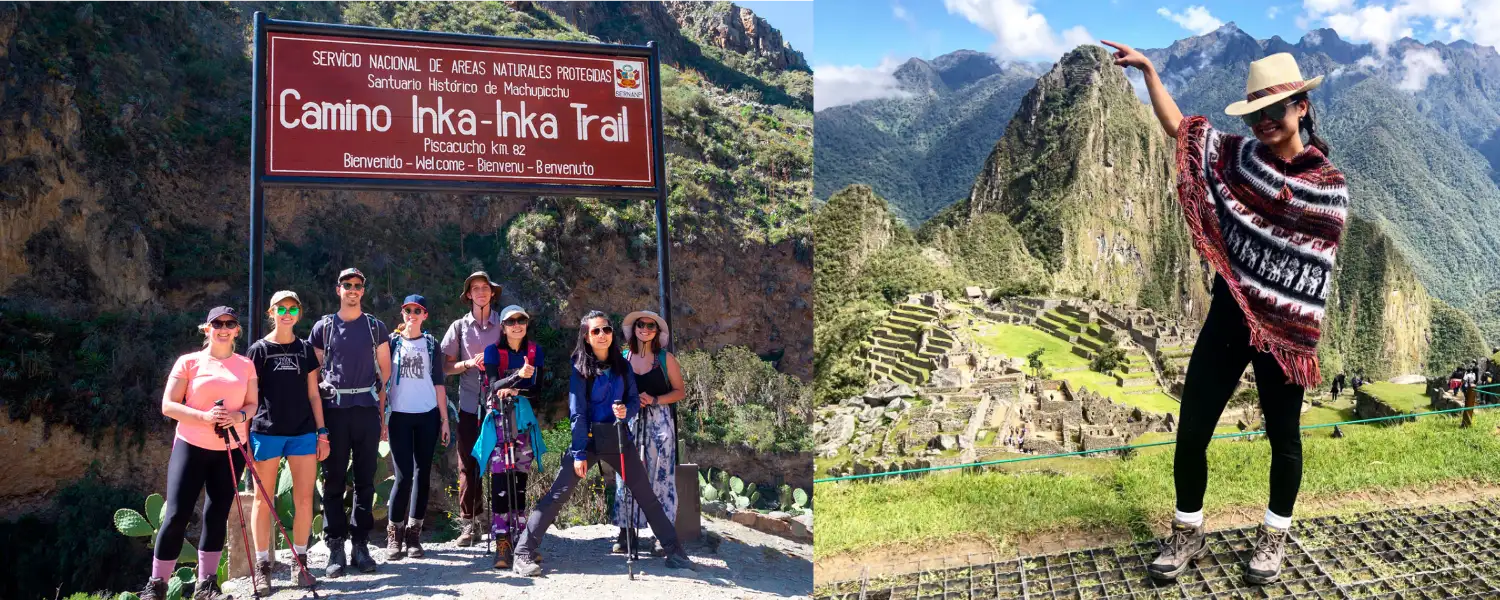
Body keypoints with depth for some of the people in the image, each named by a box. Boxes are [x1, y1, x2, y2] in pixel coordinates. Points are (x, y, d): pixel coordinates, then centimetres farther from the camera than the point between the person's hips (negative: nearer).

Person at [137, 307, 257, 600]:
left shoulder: (246, 365, 7)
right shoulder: (189, 362, -1)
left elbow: (253, 404, 7)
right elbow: (168, 405, -5)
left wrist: (239, 416, -16)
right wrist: (204, 417, -20)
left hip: (230, 449, 3)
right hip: (191, 447, -2)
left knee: (217, 515, 5)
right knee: (176, 514, -7)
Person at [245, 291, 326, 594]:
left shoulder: (306, 350, 10)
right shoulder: (259, 349, 2)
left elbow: (313, 394, 11)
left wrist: (322, 432, 6)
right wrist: (244, 437, -4)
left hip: (303, 432, 3)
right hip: (266, 432, -2)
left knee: (304, 499, 2)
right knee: (263, 500, 3)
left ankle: (300, 563, 13)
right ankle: (262, 567, 10)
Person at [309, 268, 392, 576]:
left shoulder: (376, 327, 11)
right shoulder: (323, 327, 9)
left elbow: (385, 371, 11)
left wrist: (383, 414, 5)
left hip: (367, 409, 1)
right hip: (334, 409, -1)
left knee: (365, 479, 4)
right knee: (334, 479, 0)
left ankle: (361, 545, 11)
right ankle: (335, 547, 5)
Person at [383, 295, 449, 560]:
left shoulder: (431, 344, 9)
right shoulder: (392, 342, 4)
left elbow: (438, 383, 10)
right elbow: (382, 379, 4)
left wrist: (444, 419, 6)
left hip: (427, 416, 2)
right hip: (400, 416, -2)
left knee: (422, 474, 3)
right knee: (404, 476, -9)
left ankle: (413, 534, 12)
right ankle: (394, 535, 4)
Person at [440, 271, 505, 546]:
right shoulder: (459, 327, 9)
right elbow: (446, 366, 8)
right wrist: (469, 363, -10)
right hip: (469, 406, 1)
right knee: (468, 465, 2)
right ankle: (468, 523, 8)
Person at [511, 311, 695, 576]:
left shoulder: (622, 365, 5)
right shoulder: (579, 368, -6)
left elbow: (634, 400, 8)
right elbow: (577, 413, -10)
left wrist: (626, 410, -17)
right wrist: (579, 453, -14)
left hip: (618, 437, 4)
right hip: (587, 438, -3)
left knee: (647, 495, 5)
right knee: (558, 495, -8)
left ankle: (674, 549, 14)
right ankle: (523, 554, -3)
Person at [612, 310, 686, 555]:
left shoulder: (666, 358, 2)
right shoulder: (622, 358, 8)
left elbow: (680, 391, 3)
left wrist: (654, 400, -10)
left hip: (658, 422, -2)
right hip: (629, 421, 2)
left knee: (660, 476, -2)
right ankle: (626, 531, 7)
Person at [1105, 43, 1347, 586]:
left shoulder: (1328, 184, -6)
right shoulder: (1239, 156, 3)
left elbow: (1317, 270, -6)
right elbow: (1178, 125, 10)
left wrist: (1304, 342, -10)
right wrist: (1148, 68, 5)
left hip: (1285, 332, -2)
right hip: (1227, 319, 3)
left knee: (1283, 438, 13)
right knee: (1191, 432, 4)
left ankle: (1274, 538, 34)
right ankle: (1188, 535, 23)